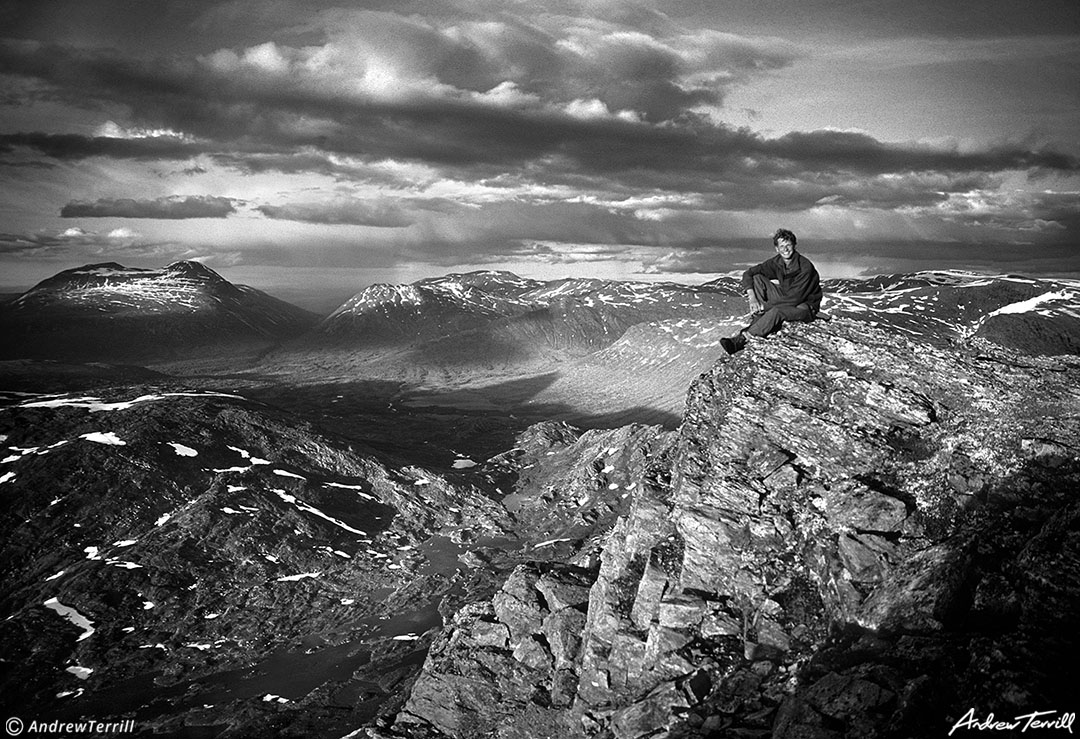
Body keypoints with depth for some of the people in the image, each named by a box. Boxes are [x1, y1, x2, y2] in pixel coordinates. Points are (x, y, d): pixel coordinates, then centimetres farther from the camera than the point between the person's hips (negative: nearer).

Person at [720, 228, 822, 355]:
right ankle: (759, 322, -24)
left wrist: (765, 305, -26)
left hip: (805, 306, -7)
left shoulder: (805, 267, -25)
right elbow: (748, 274, -6)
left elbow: (794, 298, -27)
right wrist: (752, 298, -23)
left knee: (777, 311, -39)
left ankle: (741, 339, -41)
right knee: (757, 278, -11)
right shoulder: (776, 262, -6)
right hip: (786, 298, 7)